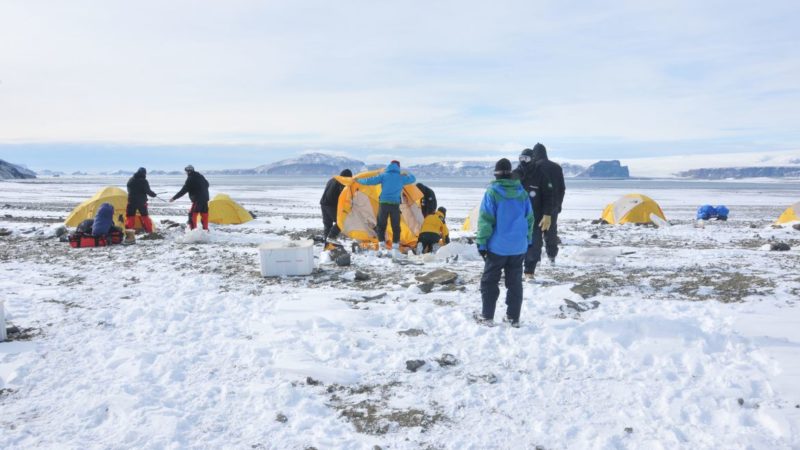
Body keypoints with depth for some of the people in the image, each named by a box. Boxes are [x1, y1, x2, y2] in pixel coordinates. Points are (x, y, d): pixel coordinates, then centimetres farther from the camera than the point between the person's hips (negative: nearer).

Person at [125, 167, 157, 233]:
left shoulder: (130, 180, 4)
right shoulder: (144, 181, -12)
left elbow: (129, 190, 14)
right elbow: (148, 191, -13)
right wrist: (153, 194, 5)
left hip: (131, 201, 2)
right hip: (141, 202, -2)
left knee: (130, 216, 4)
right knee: (145, 216, 13)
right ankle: (149, 231, 18)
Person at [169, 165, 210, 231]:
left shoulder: (190, 179, -11)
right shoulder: (200, 176, 12)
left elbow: (183, 191, -13)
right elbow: (207, 184, 26)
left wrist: (174, 198, -8)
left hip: (197, 200, -8)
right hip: (205, 198, 8)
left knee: (192, 214, -6)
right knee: (204, 214, 13)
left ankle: (193, 230, -12)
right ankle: (205, 229, 19)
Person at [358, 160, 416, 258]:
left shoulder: (383, 175, 3)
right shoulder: (401, 177, 8)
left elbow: (370, 181, -3)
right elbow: (413, 179, 26)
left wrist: (359, 180, 13)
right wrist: (406, 174, 46)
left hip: (383, 203, 0)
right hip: (395, 205, 1)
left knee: (381, 226, 11)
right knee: (396, 227, 8)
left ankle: (382, 247, 4)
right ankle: (395, 249, 2)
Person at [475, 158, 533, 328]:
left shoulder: (492, 192, -11)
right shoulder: (522, 193, 2)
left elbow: (485, 219, -13)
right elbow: (529, 219, 8)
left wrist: (481, 242, -7)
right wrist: (528, 240, 17)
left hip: (497, 246, -4)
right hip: (519, 246, 4)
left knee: (489, 281, 10)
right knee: (515, 282, 12)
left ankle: (487, 316, 14)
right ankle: (513, 317, 15)